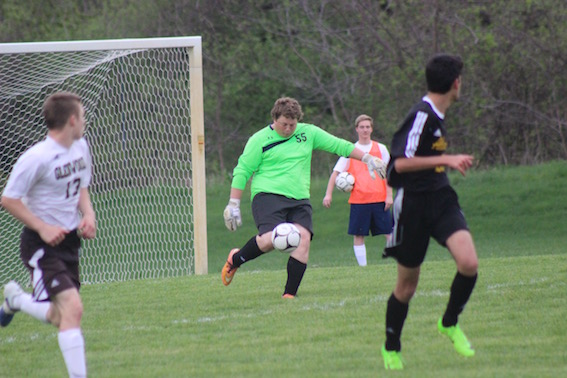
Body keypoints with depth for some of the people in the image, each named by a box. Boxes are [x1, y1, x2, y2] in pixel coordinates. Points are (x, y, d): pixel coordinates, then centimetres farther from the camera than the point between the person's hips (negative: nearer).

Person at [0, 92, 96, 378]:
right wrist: (43, 228, -20)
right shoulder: (37, 158, -20)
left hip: (69, 240, 8)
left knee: (62, 318, 15)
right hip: (42, 245, -8)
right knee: (73, 308, -22)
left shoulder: (81, 147, 6)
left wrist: (88, 215, 1)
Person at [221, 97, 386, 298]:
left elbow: (339, 145, 18)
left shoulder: (308, 133, 13)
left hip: (299, 200, 4)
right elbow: (242, 171, 3)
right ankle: (235, 259, 5)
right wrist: (233, 205, 0)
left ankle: (289, 294, -15)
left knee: (303, 238, -19)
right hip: (268, 196, -4)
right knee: (270, 239, -26)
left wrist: (367, 158, 14)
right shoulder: (260, 140, 2)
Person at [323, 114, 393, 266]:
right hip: (358, 200, 0)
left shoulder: (380, 149, 9)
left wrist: (389, 195, 0)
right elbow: (336, 172, 8)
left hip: (379, 198, 0)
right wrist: (328, 193, -2)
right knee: (358, 235, -1)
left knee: (389, 232, -3)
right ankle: (363, 266, 5)